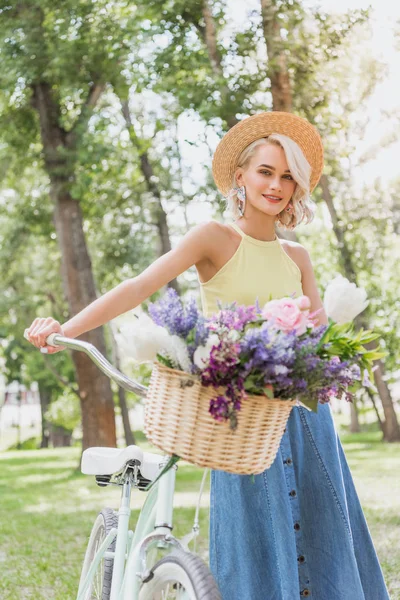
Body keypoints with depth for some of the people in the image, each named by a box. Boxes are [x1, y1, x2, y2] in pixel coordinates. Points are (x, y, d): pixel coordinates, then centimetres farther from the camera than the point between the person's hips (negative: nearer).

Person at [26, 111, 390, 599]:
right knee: (255, 532, -5)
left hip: (301, 409, 5)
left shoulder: (297, 257, 13)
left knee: (318, 535, 4)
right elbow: (140, 286, -15)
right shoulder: (217, 238, -3)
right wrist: (64, 329, -28)